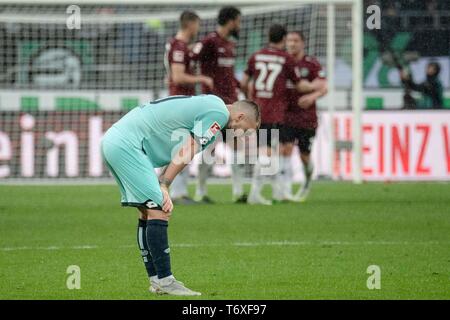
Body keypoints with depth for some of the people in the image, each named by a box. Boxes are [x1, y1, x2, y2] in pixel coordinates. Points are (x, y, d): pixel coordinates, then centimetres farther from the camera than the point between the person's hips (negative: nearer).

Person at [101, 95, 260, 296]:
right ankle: (164, 281, -12)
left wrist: (161, 184, 2)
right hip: (128, 145, -11)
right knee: (159, 210, -12)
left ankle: (156, 280, 14)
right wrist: (164, 186, -13)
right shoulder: (218, 112, -10)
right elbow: (185, 154, -14)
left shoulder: (209, 105, 21)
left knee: (148, 213, 13)